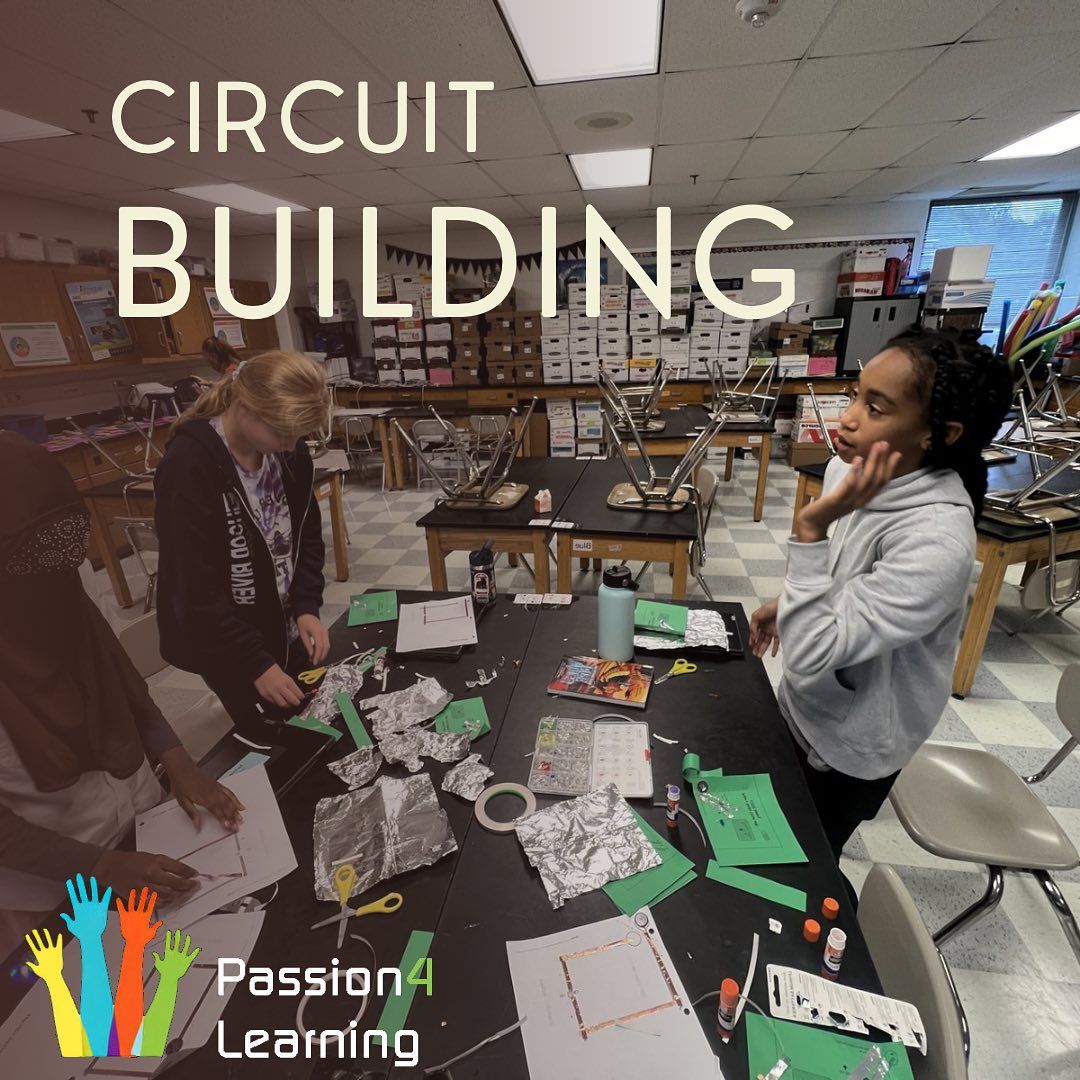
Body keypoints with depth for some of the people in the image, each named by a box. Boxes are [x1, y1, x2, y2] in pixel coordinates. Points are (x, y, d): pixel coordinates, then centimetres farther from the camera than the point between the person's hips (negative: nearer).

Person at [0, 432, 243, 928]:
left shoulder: (57, 599, -12)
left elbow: (123, 681, 0)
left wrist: (175, 760, -10)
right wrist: (100, 867, -19)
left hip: (141, 812, 4)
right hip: (54, 875, -4)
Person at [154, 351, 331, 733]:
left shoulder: (289, 452, -6)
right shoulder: (189, 467, -24)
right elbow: (195, 590, -22)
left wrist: (306, 608, -10)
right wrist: (256, 663, -18)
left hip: (286, 628, 6)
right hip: (225, 646, -5)